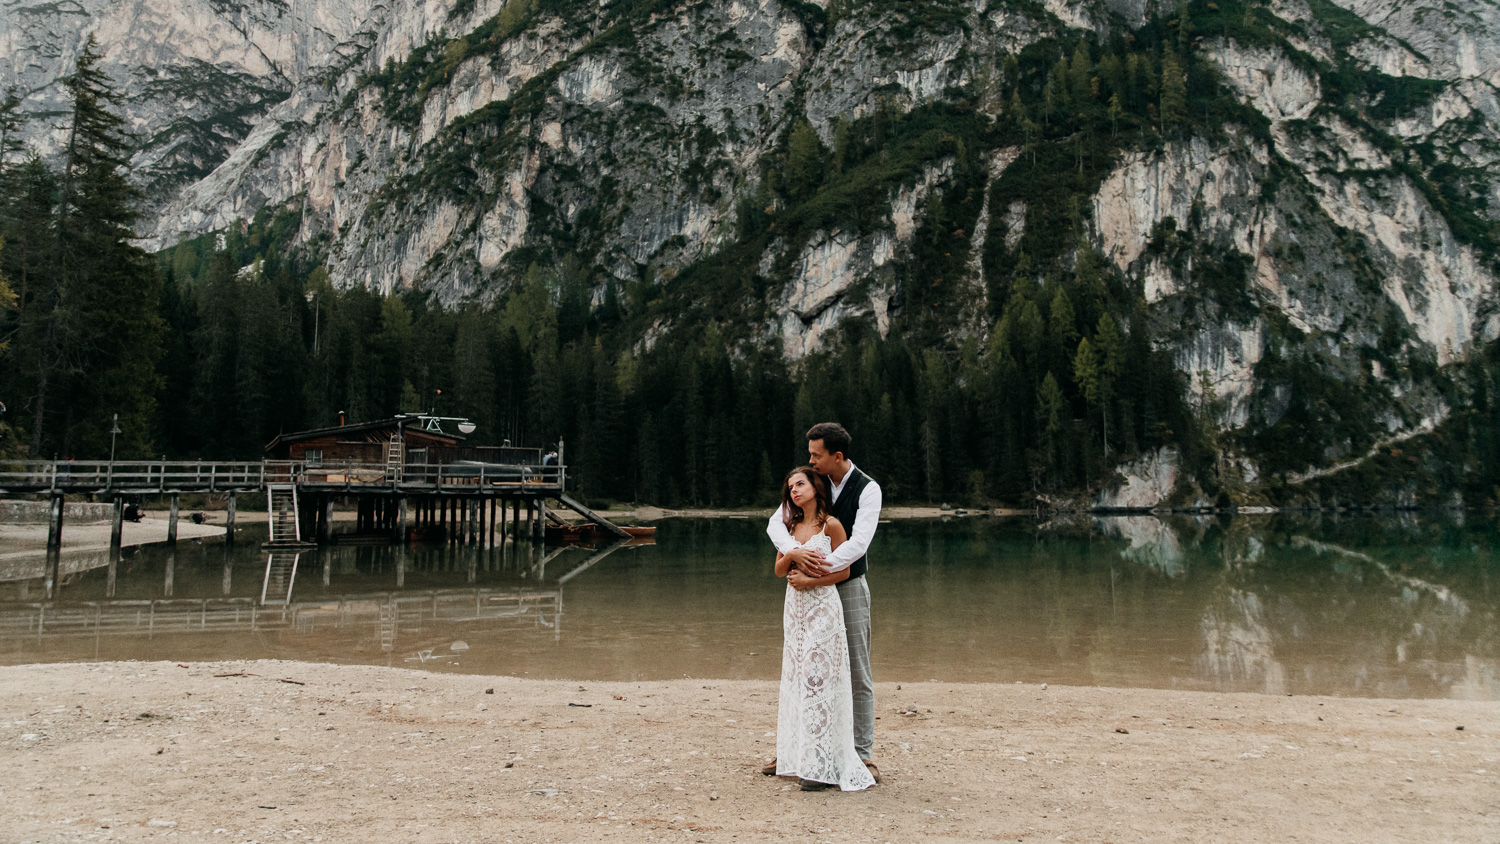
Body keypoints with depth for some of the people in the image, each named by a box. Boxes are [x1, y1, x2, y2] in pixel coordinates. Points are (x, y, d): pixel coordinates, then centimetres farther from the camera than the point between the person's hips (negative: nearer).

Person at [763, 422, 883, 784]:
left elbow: (859, 543, -26)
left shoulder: (868, 490, -14)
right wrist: (794, 551, -32)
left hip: (849, 587, -3)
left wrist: (817, 569, -34)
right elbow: (775, 524, -11)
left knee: (858, 675, 2)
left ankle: (863, 754, 13)